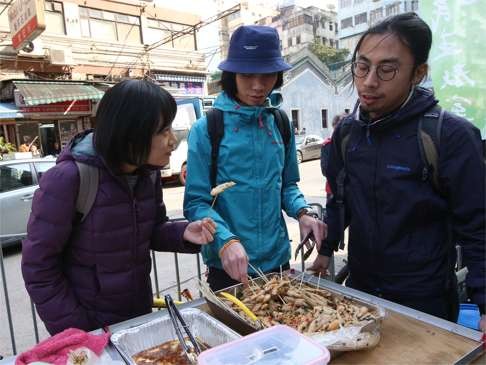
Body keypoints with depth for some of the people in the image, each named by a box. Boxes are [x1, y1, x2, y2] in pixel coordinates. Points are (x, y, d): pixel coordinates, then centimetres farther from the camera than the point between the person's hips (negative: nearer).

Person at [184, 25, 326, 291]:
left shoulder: (280, 124, 1)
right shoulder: (206, 129, -11)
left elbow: (286, 184, 10)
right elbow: (196, 202, -13)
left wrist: (302, 213, -9)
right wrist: (226, 241, -29)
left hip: (277, 259, 4)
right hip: (228, 267, -4)